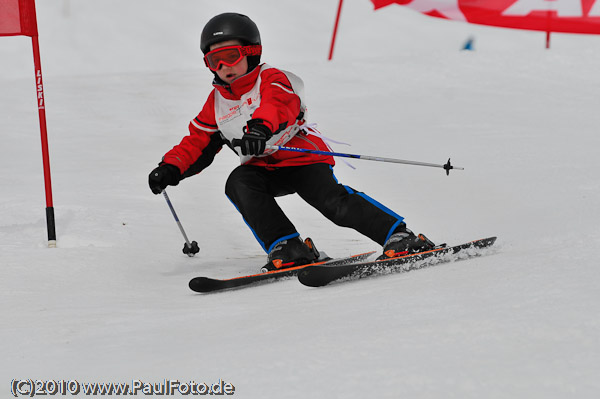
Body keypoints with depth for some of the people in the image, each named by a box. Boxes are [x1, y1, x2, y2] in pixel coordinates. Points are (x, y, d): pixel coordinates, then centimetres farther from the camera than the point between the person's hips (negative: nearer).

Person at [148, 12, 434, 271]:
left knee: (333, 202, -26)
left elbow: (278, 104, -32)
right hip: (264, 170, 5)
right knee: (239, 183, -26)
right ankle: (288, 248, -29)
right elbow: (197, 143, 18)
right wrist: (171, 169, -1)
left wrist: (260, 127, -55)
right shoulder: (217, 103, 12)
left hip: (304, 158, -5)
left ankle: (399, 237, -17)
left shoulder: (272, 79, -8)